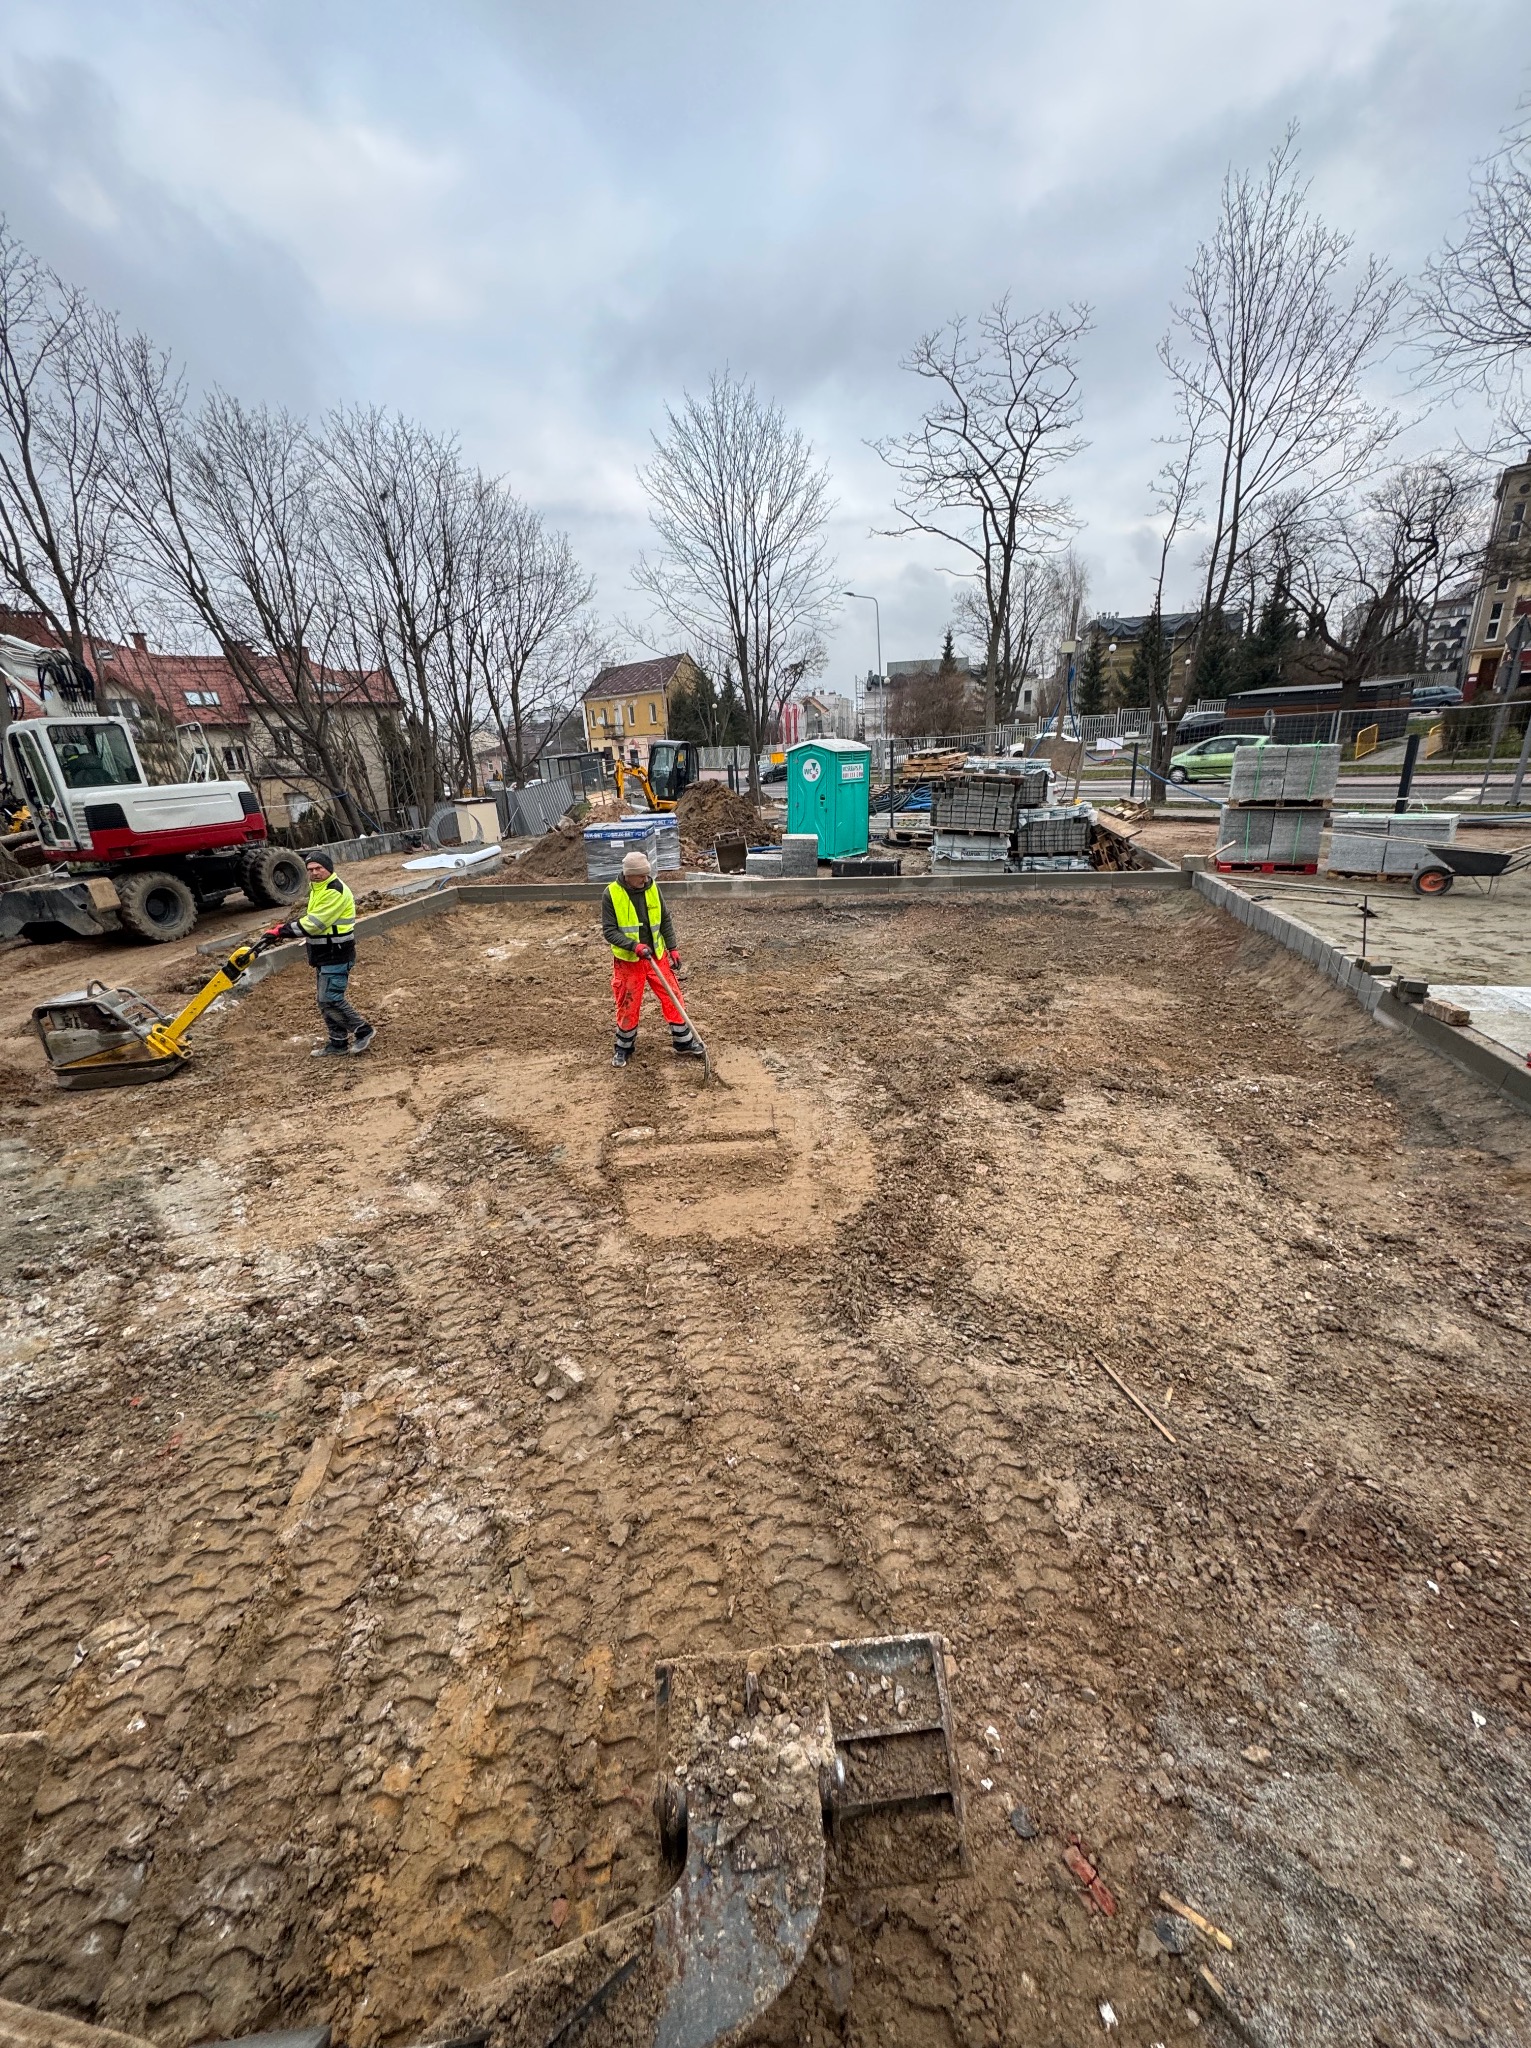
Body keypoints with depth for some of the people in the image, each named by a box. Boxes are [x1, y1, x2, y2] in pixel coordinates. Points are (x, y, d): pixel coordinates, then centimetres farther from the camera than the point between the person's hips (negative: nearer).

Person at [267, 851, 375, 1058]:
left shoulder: (335, 892, -18)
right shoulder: (317, 889, 15)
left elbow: (314, 923, -21)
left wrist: (282, 931, -16)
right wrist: (286, 926, 8)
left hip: (337, 955, -10)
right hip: (325, 955, 10)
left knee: (330, 999, -11)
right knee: (326, 1001, 13)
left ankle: (363, 1031, 2)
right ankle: (338, 1043, 20)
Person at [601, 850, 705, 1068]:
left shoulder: (652, 888, -2)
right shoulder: (611, 894, -12)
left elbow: (665, 920, 8)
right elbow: (609, 931, -12)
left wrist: (672, 948, 3)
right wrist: (634, 946, -24)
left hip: (657, 956, 3)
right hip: (628, 961, -3)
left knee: (671, 998, 4)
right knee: (628, 1006, 7)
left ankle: (684, 1043, 18)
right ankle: (623, 1048, 27)